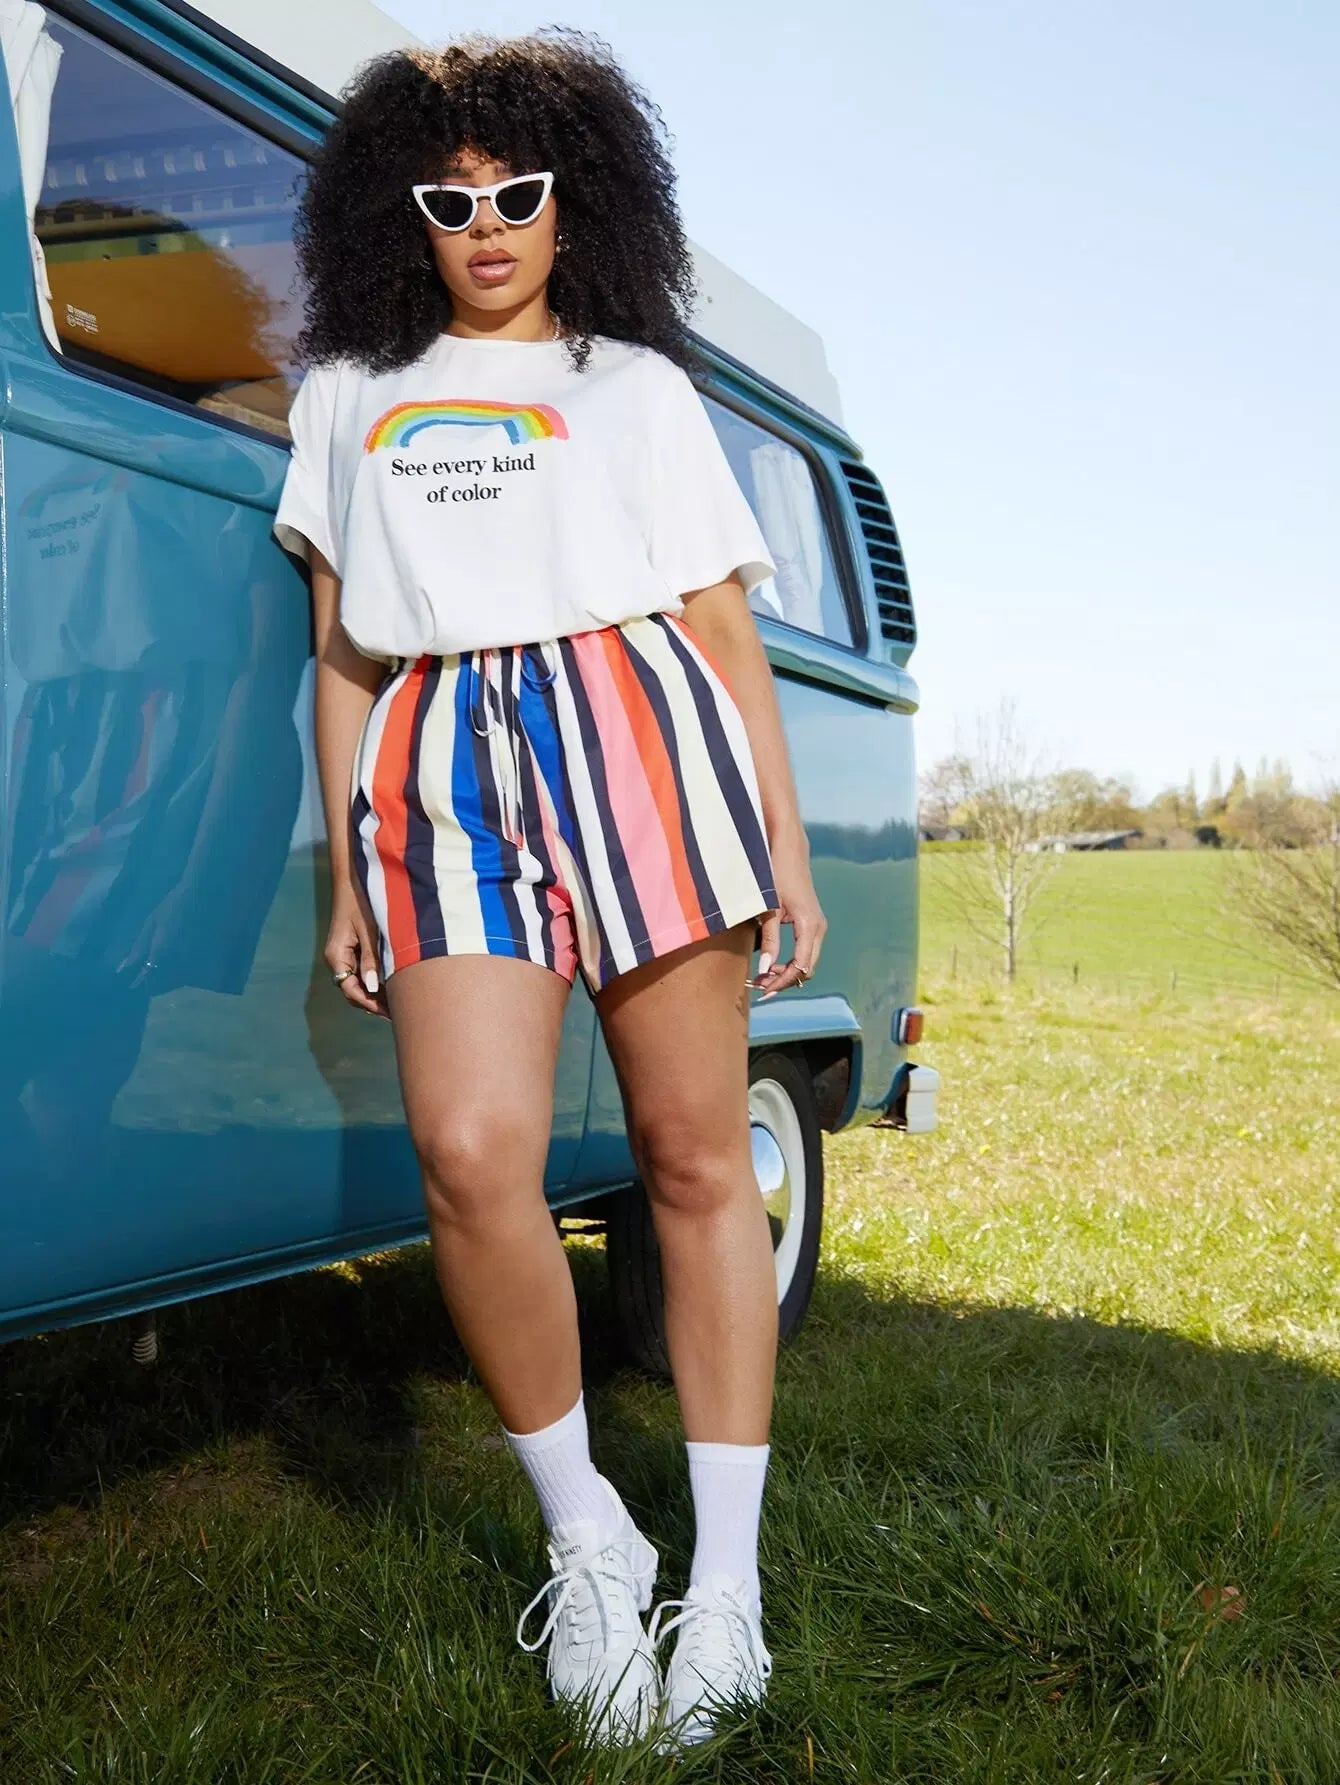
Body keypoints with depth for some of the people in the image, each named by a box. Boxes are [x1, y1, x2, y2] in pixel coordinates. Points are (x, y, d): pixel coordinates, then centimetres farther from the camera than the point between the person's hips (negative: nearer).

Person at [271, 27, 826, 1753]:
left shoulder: (637, 380, 18)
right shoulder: (346, 393, 23)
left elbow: (725, 627, 12)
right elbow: (340, 647, 19)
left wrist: (784, 846, 4)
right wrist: (346, 872, 14)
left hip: (641, 734, -1)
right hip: (440, 770, 1)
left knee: (696, 1161, -2)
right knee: (472, 1154, -18)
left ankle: (726, 1581, 8)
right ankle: (587, 1541, 3)